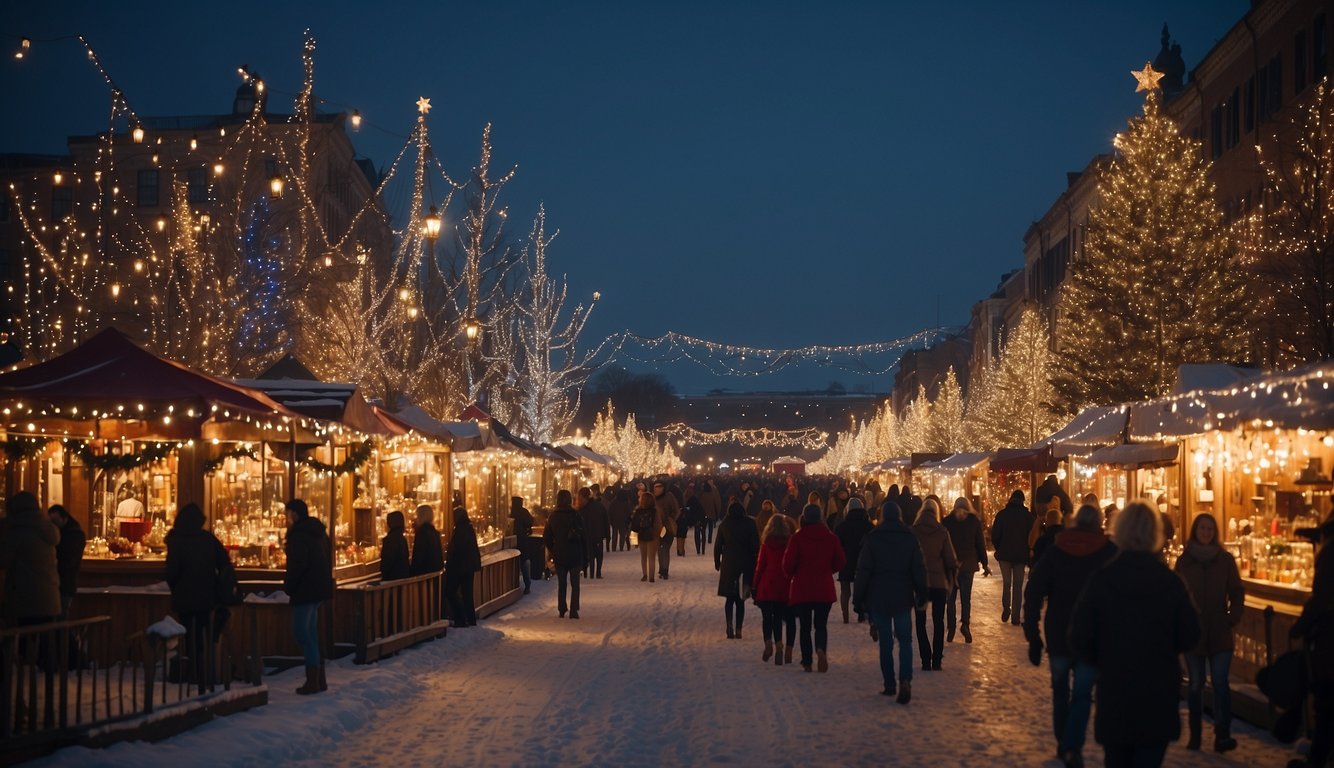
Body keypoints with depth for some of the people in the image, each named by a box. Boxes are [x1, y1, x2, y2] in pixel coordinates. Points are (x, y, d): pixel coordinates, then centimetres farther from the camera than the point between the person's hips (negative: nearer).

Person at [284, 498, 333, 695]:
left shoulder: (299, 534, -15)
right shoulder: (318, 532, 13)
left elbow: (297, 565, -20)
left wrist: (287, 586, -9)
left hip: (305, 590, -9)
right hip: (320, 588, 9)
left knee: (303, 633, -3)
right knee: (310, 633, 15)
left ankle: (313, 681, -4)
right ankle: (319, 679, 15)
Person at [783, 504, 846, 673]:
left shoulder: (797, 538, -9)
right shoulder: (831, 537, -2)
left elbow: (788, 564, -10)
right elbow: (840, 562, 3)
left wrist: (792, 575, 12)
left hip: (801, 589, -1)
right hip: (824, 589, 1)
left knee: (805, 626, 10)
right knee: (821, 624, 9)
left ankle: (807, 661, 9)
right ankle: (821, 649, -20)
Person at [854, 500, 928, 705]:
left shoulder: (872, 538, -5)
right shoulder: (909, 538, 0)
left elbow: (863, 570, -6)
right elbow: (919, 569, 3)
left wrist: (858, 597, -1)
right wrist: (921, 594, 12)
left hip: (878, 598, -1)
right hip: (903, 598, 1)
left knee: (885, 642, 8)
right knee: (905, 640, 4)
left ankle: (890, 684, 10)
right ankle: (905, 680, -16)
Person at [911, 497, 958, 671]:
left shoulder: (913, 531, -6)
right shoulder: (942, 532, -6)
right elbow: (950, 559, -6)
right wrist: (955, 566, 15)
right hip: (939, 582, 1)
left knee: (921, 621, 7)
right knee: (938, 621, 11)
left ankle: (926, 659, 1)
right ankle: (937, 660, 8)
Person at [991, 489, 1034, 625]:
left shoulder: (1002, 514, -4)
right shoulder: (1028, 516, -3)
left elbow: (995, 535, -4)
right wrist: (1028, 551, 12)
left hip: (1005, 554, 0)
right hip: (1021, 555, 0)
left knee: (1006, 583, 11)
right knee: (1018, 585, 5)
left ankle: (1006, 609, -5)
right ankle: (1016, 617, 2)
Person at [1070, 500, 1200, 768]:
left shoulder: (1100, 580, -10)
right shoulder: (1171, 582, -8)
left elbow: (1080, 640, -8)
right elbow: (1189, 637, 1)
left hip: (1113, 695, 0)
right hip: (1159, 695, 0)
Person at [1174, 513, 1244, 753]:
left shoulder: (1226, 559, 3)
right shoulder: (1184, 561, 3)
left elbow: (1237, 593, 6)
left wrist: (1233, 618, -5)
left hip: (1220, 634, -1)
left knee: (1220, 683, -8)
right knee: (1196, 684, 6)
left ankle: (1223, 735, -8)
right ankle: (1194, 735, 14)